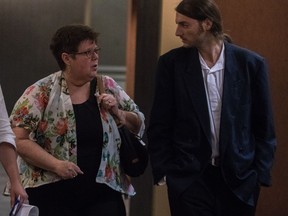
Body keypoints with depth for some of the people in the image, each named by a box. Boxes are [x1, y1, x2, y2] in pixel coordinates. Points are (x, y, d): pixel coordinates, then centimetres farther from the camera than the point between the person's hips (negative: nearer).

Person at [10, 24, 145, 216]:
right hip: (52, 195, -3)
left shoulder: (108, 87, 7)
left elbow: (138, 126, 14)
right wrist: (56, 164, -18)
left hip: (103, 194, 3)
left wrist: (117, 113, -5)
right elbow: (18, 138, -9)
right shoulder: (41, 92, -5)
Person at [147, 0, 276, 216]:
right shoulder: (171, 63, 0)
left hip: (239, 178, 0)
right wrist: (163, 172, -3)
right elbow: (159, 125, 4)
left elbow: (264, 127, 3)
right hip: (189, 178, 0)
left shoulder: (251, 63, -1)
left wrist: (260, 174, -2)